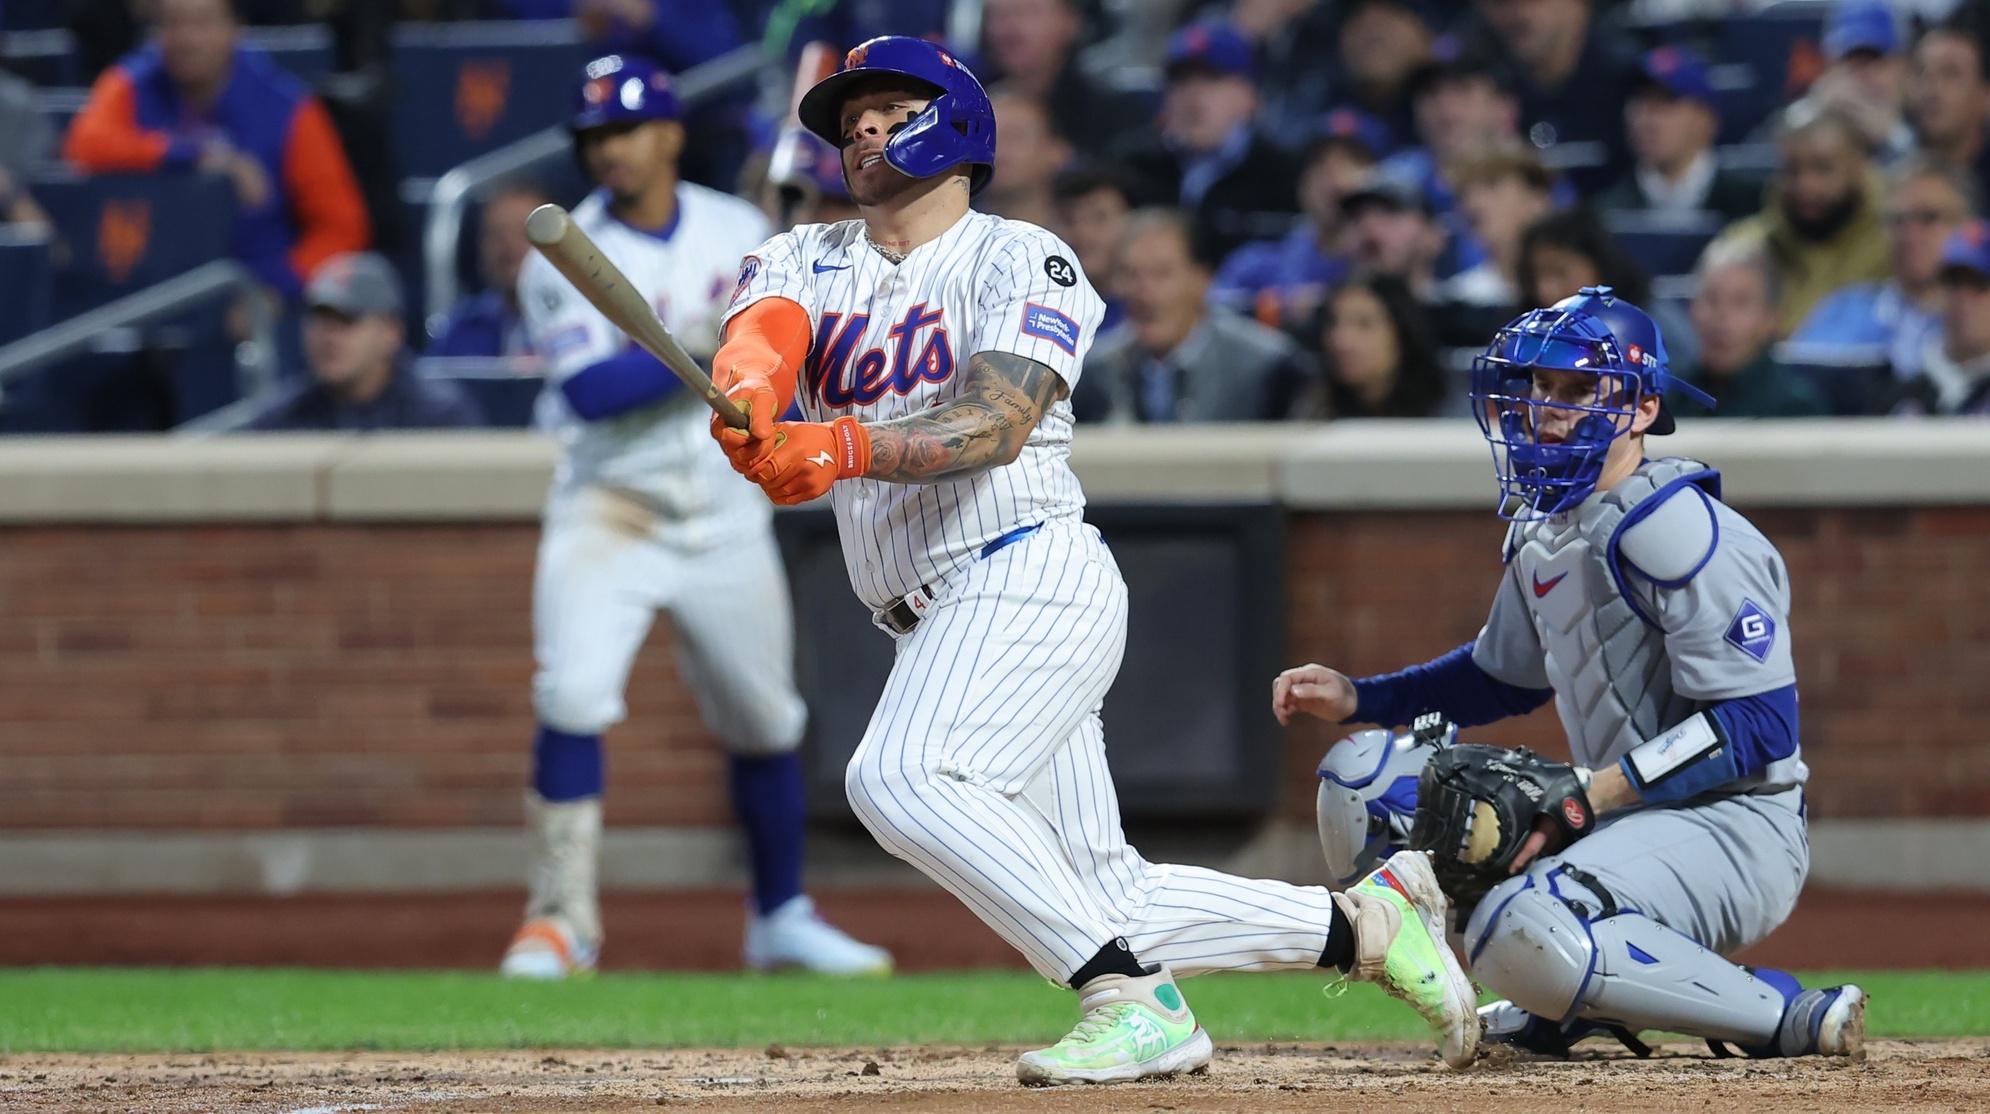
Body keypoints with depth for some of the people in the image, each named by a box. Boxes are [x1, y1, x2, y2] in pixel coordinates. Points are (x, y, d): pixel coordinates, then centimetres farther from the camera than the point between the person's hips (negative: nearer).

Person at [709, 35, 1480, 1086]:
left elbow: (999, 420, -17)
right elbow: (762, 334, -8)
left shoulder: (1022, 259, 0)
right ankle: (1367, 921, 19)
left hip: (1034, 575, -7)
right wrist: (748, 387, -34)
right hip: (942, 626, 7)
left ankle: (1132, 1001, -32)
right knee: (1107, 904, 5)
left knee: (900, 775, -31)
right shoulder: (804, 260, 16)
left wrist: (845, 447, -35)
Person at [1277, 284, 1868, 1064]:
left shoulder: (1675, 529, -17)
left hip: (1735, 828, -10)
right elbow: (1504, 675, 29)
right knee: (1365, 775, 6)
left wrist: (1584, 795, -27)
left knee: (1527, 927, -37)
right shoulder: (1543, 529, 12)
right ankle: (1568, 998, 5)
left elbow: (1761, 724, -23)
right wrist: (1353, 698, 16)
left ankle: (1792, 1020, -18)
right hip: (1617, 816, 10)